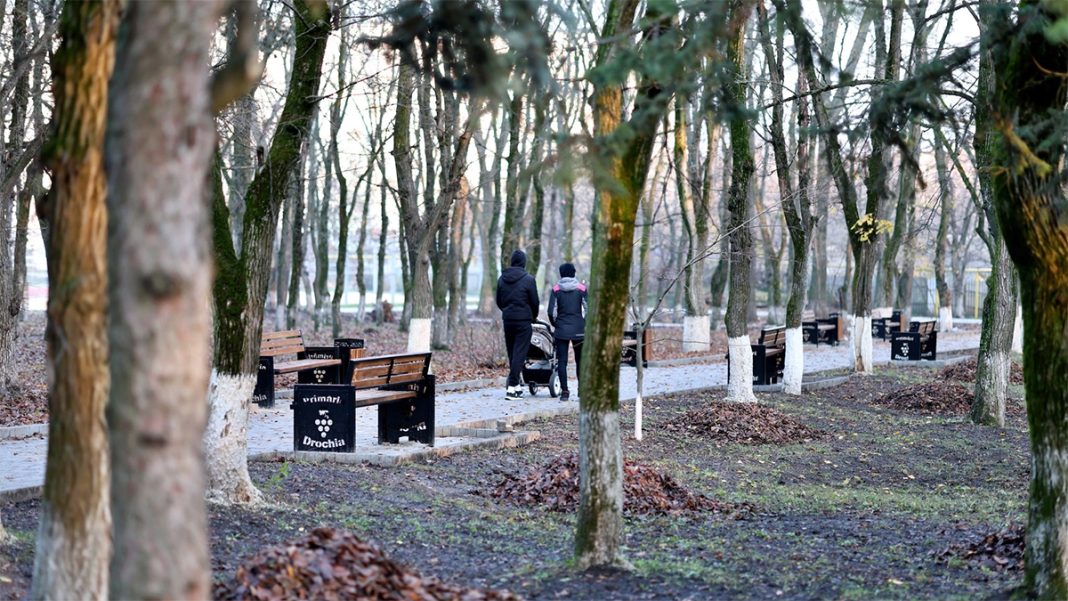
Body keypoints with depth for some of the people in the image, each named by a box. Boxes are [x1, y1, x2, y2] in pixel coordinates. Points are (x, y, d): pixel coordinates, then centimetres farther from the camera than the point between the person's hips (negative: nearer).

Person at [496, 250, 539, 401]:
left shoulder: (502, 279, 5)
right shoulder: (528, 279, -9)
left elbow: (499, 301, 11)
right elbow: (535, 302, -4)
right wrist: (534, 316, 14)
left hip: (507, 319, 5)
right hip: (523, 320, -5)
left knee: (512, 354, 14)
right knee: (519, 354, -5)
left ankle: (515, 385, 18)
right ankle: (512, 387, -12)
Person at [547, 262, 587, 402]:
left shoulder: (556, 289, -1)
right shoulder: (581, 288, 0)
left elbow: (552, 311, -4)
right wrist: (585, 325, 10)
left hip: (561, 329, -1)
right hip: (578, 330, 1)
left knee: (562, 360, 0)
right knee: (580, 360, 13)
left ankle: (564, 391, -8)